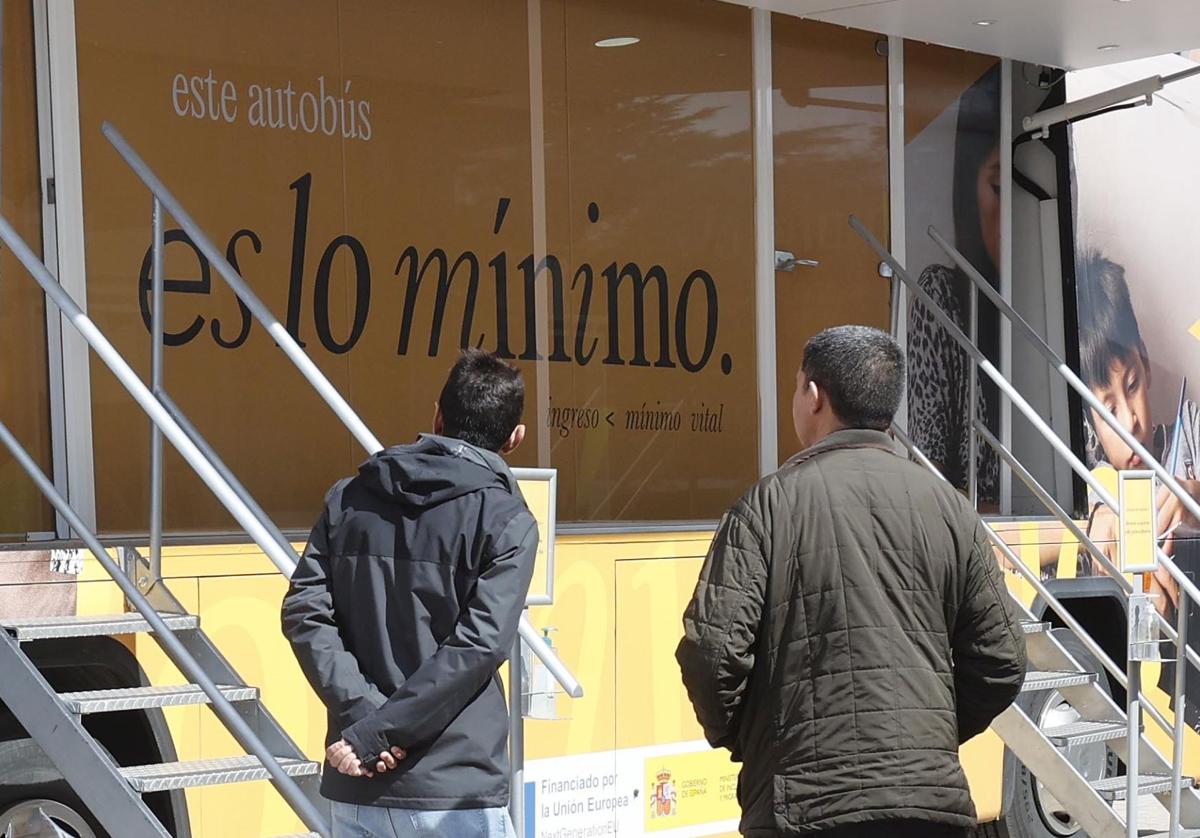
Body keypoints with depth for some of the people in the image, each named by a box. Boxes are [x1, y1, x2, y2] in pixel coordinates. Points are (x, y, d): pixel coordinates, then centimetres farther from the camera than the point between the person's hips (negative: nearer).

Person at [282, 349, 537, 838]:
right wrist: (375, 733, -14)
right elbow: (476, 649, -15)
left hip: (356, 784, 4)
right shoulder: (508, 522, -5)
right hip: (456, 792, -4)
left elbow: (304, 611, -2)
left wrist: (361, 711, -9)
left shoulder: (349, 499, 8)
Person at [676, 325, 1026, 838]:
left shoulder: (769, 504, -4)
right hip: (933, 797, 4)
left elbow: (711, 650, -10)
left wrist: (738, 738, 8)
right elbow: (1001, 662, 8)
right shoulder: (947, 506, 8)